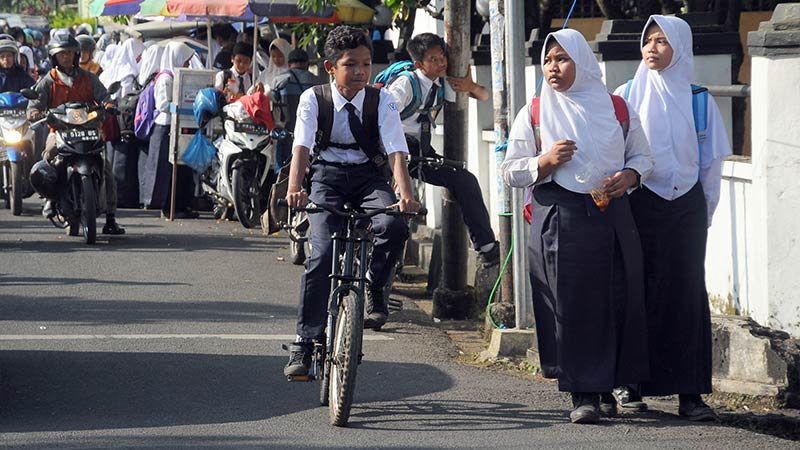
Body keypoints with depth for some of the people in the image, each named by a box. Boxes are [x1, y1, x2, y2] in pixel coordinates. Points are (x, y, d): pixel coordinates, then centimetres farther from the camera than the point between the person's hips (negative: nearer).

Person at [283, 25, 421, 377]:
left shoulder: (382, 101, -6)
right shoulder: (313, 99, -6)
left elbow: (396, 151, -16)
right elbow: (301, 147, -19)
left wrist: (405, 193, -34)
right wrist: (294, 188, -38)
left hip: (369, 179, 1)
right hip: (327, 179, -1)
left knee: (394, 226, -32)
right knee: (322, 255, -19)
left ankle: (374, 288, -3)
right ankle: (304, 343, -11)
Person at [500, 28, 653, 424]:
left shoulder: (617, 109, 10)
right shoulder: (533, 114, 7)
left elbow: (642, 155, 16)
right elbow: (510, 171, 6)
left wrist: (629, 175, -6)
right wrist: (545, 162, -12)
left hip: (611, 215, 2)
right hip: (559, 220, -1)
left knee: (616, 302, -1)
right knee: (571, 306, -6)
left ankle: (610, 385, 11)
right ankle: (583, 395, -2)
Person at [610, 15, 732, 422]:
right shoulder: (627, 96, 6)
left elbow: (711, 161, 11)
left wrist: (705, 212, 7)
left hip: (685, 207, 0)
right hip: (638, 203, 0)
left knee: (686, 293, -3)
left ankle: (689, 392, -3)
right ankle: (631, 385, 3)